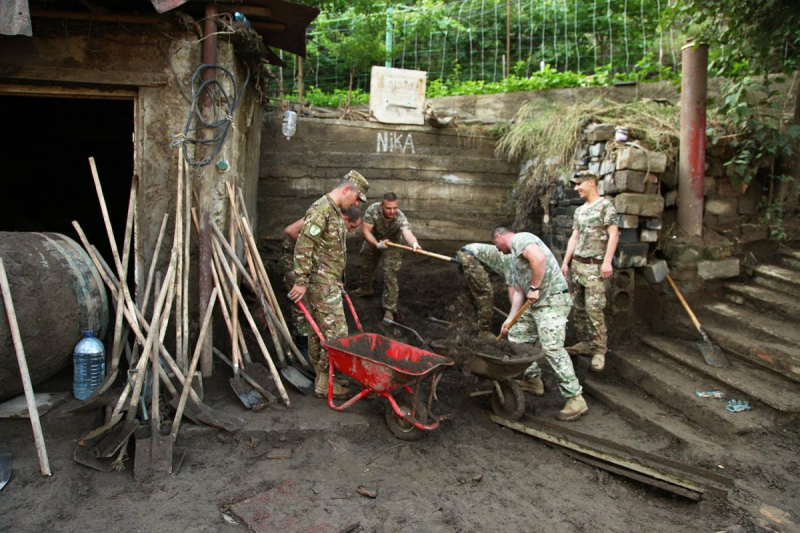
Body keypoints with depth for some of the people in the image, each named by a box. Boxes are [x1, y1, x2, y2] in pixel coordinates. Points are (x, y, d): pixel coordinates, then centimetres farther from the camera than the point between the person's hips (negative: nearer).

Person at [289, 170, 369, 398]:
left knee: (318, 331, 16)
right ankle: (324, 383, 4)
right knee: (336, 333, -6)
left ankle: (321, 377, 26)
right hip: (322, 283, -10)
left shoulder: (335, 211, 16)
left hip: (329, 282, 10)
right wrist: (301, 281, -22)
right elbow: (303, 245, -21)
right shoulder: (320, 209, -16)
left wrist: (337, 280, 24)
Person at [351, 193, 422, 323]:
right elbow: (365, 230, -33)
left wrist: (414, 243, -80)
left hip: (392, 245, -3)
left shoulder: (400, 218, -40)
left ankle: (389, 309, 2)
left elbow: (407, 234, -58)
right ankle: (366, 288, 53)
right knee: (366, 266, 23)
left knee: (390, 276, -11)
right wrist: (377, 244, -47)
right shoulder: (372, 209, -35)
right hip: (373, 241, 3)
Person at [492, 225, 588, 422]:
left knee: (552, 347, -18)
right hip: (536, 303, 11)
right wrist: (511, 318, 12)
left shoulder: (520, 239, -7)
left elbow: (539, 258, -28)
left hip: (553, 300, -11)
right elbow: (518, 292, 19)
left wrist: (534, 287, -19)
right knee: (517, 334, 16)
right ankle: (532, 379, 27)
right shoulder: (514, 257, 24)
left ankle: (576, 399, -13)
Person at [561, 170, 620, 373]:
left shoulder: (605, 206, -4)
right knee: (579, 307, 7)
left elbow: (613, 234, -11)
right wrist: (565, 262, 15)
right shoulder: (580, 210, 18)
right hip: (576, 263, 8)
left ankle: (600, 349, -4)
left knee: (594, 307, -11)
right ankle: (585, 343, 16)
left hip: (595, 265, -7)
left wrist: (607, 261, -18)